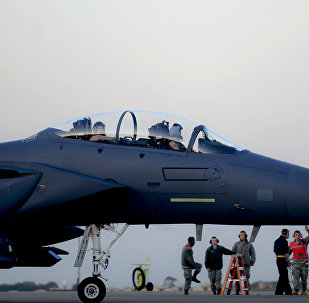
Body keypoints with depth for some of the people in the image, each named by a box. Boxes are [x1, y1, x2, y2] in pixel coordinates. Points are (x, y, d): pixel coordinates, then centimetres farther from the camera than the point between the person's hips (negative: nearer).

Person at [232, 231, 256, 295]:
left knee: (246, 277, -2)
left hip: (247, 264, 0)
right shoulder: (236, 244, 8)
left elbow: (253, 254, 11)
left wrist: (252, 262, 2)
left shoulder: (249, 244, 9)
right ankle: (237, 291, 0)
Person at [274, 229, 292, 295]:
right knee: (283, 276, -5)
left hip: (278, 259, 10)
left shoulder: (277, 241, 14)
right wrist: (288, 262, -14)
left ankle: (288, 292, 20)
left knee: (285, 277, 15)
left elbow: (275, 251, 20)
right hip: (283, 260, -10)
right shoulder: (284, 241, -15)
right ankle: (278, 292, -5)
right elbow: (286, 252, -19)